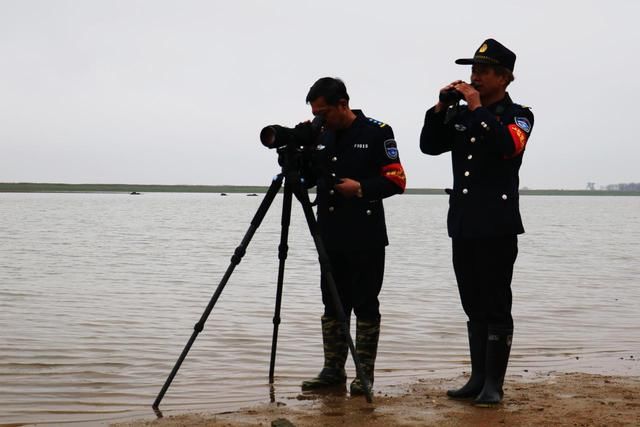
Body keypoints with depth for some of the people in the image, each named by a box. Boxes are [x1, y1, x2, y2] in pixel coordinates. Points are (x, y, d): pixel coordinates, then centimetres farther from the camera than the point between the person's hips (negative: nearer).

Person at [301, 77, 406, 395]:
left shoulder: (377, 132, -5)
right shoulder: (321, 136, 11)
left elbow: (396, 180, -7)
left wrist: (361, 189, -18)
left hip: (365, 237, -6)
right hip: (331, 236, 6)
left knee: (365, 306, 0)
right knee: (333, 305, 9)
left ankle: (365, 375, 6)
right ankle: (333, 370, 17)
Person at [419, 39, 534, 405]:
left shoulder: (517, 115, -1)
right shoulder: (461, 115, 13)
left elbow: (507, 145, -21)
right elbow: (429, 145, 9)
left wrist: (478, 108, -18)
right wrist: (441, 107, -2)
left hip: (497, 226, -6)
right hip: (463, 224, 6)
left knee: (496, 307, -3)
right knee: (474, 307, 11)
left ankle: (494, 384, 3)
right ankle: (478, 378, 18)